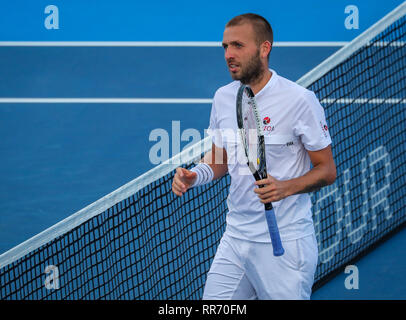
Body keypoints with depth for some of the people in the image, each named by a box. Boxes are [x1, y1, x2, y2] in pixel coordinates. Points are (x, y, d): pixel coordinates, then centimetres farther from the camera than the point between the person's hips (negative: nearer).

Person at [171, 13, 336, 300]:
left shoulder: (300, 100, -11)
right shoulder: (223, 97, 6)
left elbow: (327, 170, -7)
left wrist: (286, 188, -24)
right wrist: (194, 176, -3)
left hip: (285, 243, -5)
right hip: (235, 238, 5)